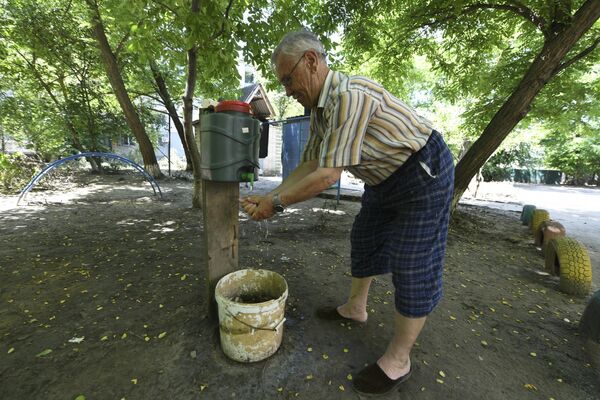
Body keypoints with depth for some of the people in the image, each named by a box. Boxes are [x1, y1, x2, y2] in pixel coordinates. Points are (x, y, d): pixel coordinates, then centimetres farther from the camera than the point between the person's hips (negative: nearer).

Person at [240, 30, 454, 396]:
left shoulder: (350, 95, -28)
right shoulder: (320, 108, 3)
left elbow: (327, 176, -30)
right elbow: (309, 166, 4)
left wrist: (278, 203, -19)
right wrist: (270, 197, -3)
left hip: (425, 173, -9)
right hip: (386, 179, 10)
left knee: (413, 264, -4)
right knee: (365, 240, 16)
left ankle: (398, 359, 14)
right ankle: (355, 308, 37)